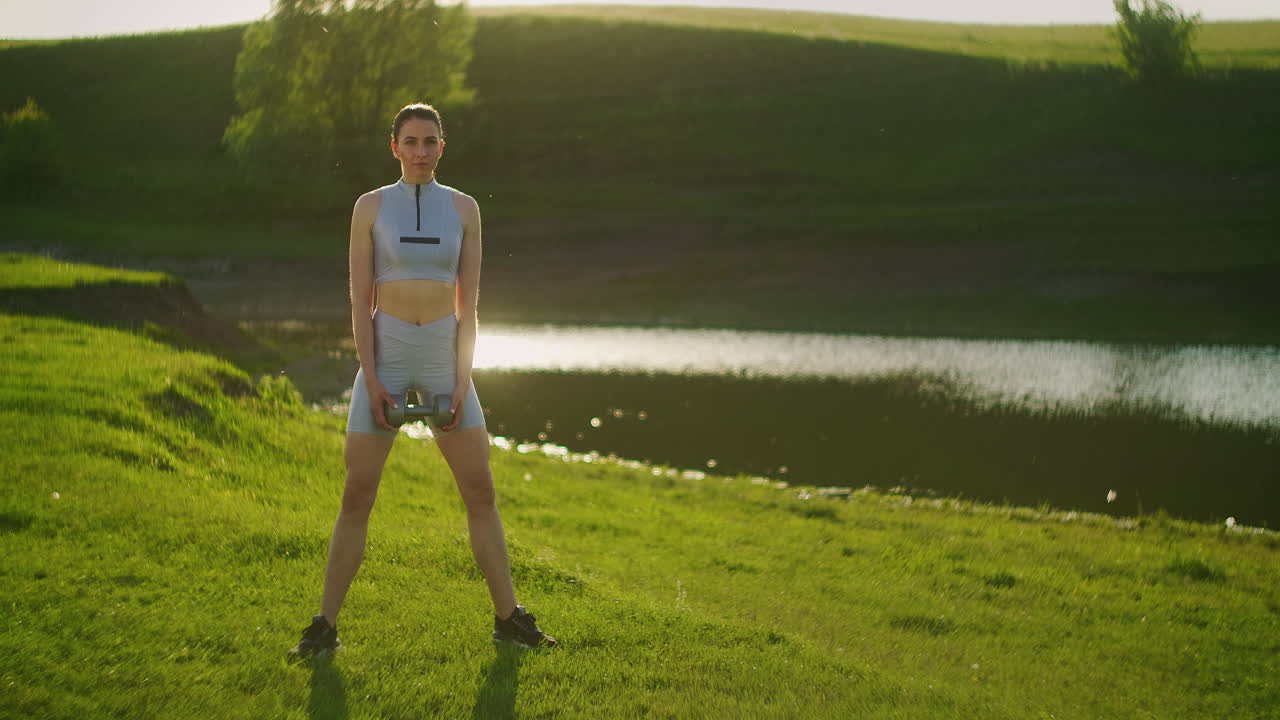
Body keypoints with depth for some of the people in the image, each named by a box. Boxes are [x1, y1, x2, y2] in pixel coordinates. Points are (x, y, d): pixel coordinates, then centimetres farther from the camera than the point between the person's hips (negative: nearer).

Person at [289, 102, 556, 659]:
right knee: (357, 494, -3)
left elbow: (468, 305, 3)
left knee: (480, 492, 2)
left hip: (444, 355, 2)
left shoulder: (463, 209, 4)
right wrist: (371, 380, -11)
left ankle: (509, 619, 12)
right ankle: (325, 626, 5)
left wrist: (462, 382, -6)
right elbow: (360, 301, -3)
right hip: (385, 353, -1)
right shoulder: (370, 207, 1)